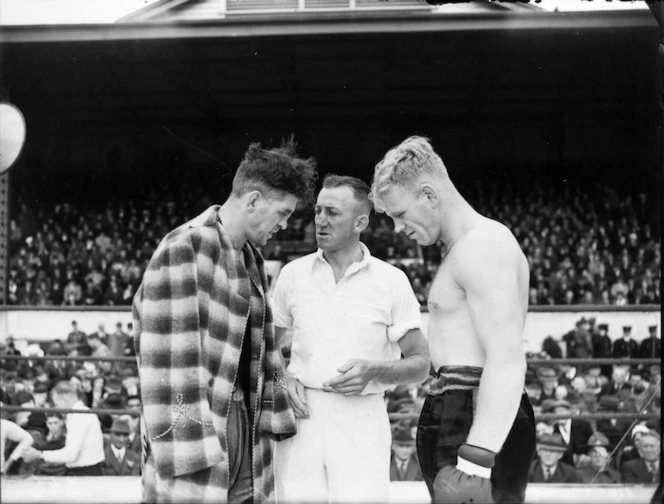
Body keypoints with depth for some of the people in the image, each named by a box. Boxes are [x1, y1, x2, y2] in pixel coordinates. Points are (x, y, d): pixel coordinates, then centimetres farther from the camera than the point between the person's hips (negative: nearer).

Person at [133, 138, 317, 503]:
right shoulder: (185, 248, -12)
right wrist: (189, 455, -21)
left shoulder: (252, 260, 15)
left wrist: (272, 417, 10)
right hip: (197, 427, -8)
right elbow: (168, 356, -17)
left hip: (246, 424, 8)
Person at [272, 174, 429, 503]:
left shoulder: (392, 281, 0)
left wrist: (373, 371, -15)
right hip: (302, 417, 2)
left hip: (361, 420, -2)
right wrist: (283, 379, -2)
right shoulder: (293, 273, 7)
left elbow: (420, 365, 3)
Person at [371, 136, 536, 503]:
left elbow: (508, 362, -22)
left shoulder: (482, 245, -13)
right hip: (458, 414, 10)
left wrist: (474, 463, -28)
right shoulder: (468, 246, 19)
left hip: (479, 421, -10)